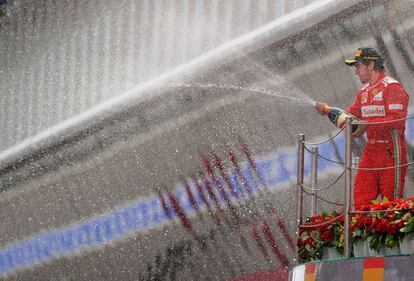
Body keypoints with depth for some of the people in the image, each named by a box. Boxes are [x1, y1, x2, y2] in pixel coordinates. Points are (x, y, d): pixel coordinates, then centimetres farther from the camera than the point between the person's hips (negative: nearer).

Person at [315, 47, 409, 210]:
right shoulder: (364, 92, 18)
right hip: (370, 150, 8)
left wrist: (367, 125, -24)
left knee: (391, 202, -3)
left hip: (391, 151, -8)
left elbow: (397, 119, -21)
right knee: (361, 199, 3)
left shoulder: (392, 87, -10)